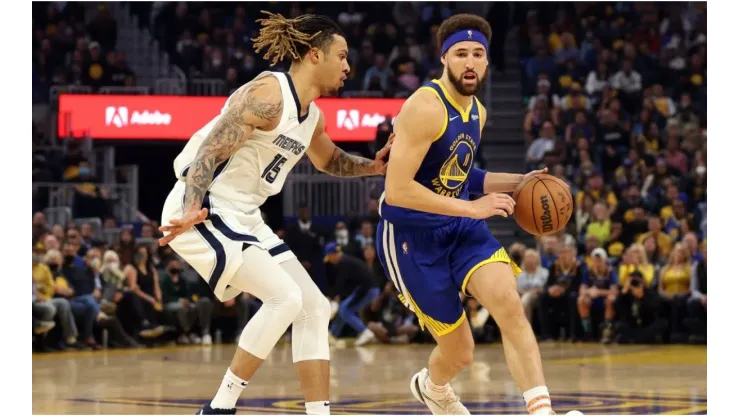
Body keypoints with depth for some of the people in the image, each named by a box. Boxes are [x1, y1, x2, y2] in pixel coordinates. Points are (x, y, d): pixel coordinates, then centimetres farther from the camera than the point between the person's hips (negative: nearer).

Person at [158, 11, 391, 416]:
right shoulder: (267, 95, -17)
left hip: (243, 218, 10)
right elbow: (208, 153, -23)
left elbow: (330, 160, 33)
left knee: (314, 307, 5)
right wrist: (190, 213, -35)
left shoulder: (312, 116, 11)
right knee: (285, 298, -20)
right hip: (201, 213, -10)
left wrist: (372, 166, 14)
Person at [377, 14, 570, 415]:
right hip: (411, 236, -6)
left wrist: (517, 182, 11)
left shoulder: (477, 112, 7)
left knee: (509, 303, -22)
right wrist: (471, 208, -26)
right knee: (460, 351, 3)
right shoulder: (426, 107, -20)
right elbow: (397, 191, -26)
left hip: (460, 229, 6)